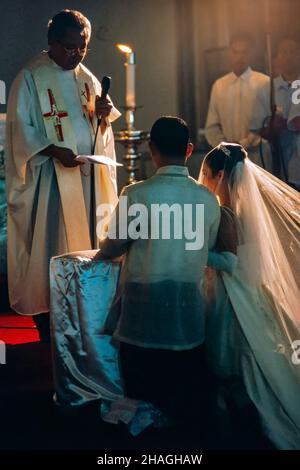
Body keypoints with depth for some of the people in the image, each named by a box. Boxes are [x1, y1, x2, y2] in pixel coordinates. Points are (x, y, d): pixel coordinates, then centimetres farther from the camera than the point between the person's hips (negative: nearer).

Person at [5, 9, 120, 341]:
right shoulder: (30, 78, -5)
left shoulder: (87, 78, 13)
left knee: (85, 241, 7)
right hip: (49, 177, -5)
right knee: (49, 245, -4)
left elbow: (101, 130, 16)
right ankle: (47, 324, 4)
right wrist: (54, 150, -22)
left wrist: (103, 115, -7)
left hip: (87, 176, 6)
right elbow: (21, 129, -9)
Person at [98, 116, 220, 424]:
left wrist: (102, 252, 24)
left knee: (141, 391, 12)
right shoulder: (209, 200, -2)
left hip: (143, 307, -3)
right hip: (189, 309, 3)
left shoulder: (136, 194, -12)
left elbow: (112, 247, -1)